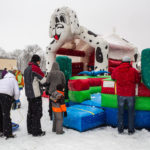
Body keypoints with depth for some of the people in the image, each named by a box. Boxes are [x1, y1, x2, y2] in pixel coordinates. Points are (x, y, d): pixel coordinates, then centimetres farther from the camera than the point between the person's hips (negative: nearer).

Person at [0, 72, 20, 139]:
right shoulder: (13, 80, 20)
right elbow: (17, 92, 8)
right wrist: (15, 99, 24)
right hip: (6, 95, -4)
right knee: (6, 115, 2)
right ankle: (7, 133, 8)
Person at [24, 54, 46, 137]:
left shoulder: (26, 69, 14)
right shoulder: (35, 68, -13)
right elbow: (43, 80, -10)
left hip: (29, 94, 9)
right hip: (36, 94, -9)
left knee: (30, 112, 16)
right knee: (37, 113, -2)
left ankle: (30, 130, 25)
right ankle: (36, 131, 4)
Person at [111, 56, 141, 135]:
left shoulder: (116, 70, -1)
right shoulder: (133, 70, -7)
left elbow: (113, 77, 18)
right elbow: (138, 81, 2)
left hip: (120, 95, 2)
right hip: (130, 95, -1)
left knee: (120, 112, 13)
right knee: (131, 113, 12)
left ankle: (120, 129, 22)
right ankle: (131, 130, 21)